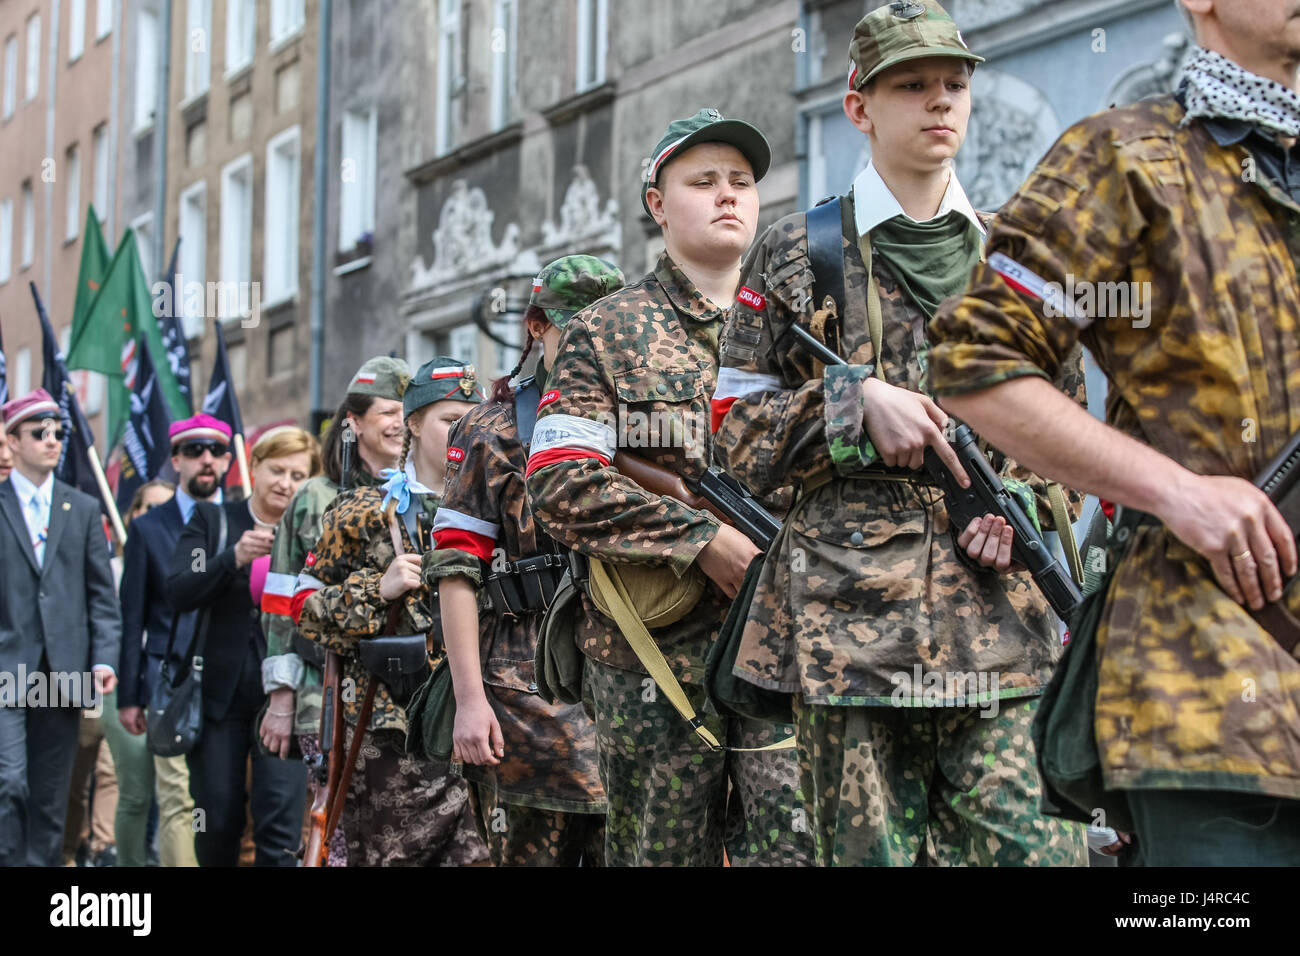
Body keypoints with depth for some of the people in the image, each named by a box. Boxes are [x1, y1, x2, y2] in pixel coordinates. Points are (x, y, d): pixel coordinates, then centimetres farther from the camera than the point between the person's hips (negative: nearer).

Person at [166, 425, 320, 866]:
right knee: (217, 824, 7)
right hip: (219, 693, 1)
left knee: (280, 822, -9)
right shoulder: (212, 519, 5)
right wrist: (235, 557, -20)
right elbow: (179, 592, -7)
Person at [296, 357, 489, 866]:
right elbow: (307, 608, -1)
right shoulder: (366, 513, 2)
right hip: (392, 732, -3)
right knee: (392, 852, 1)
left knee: (479, 851, -5)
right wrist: (379, 590, -12)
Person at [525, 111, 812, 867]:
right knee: (664, 849, 7)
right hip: (656, 646, -2)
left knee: (798, 839, -9)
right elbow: (560, 486, -7)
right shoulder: (609, 334, 4)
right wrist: (701, 540, -14)